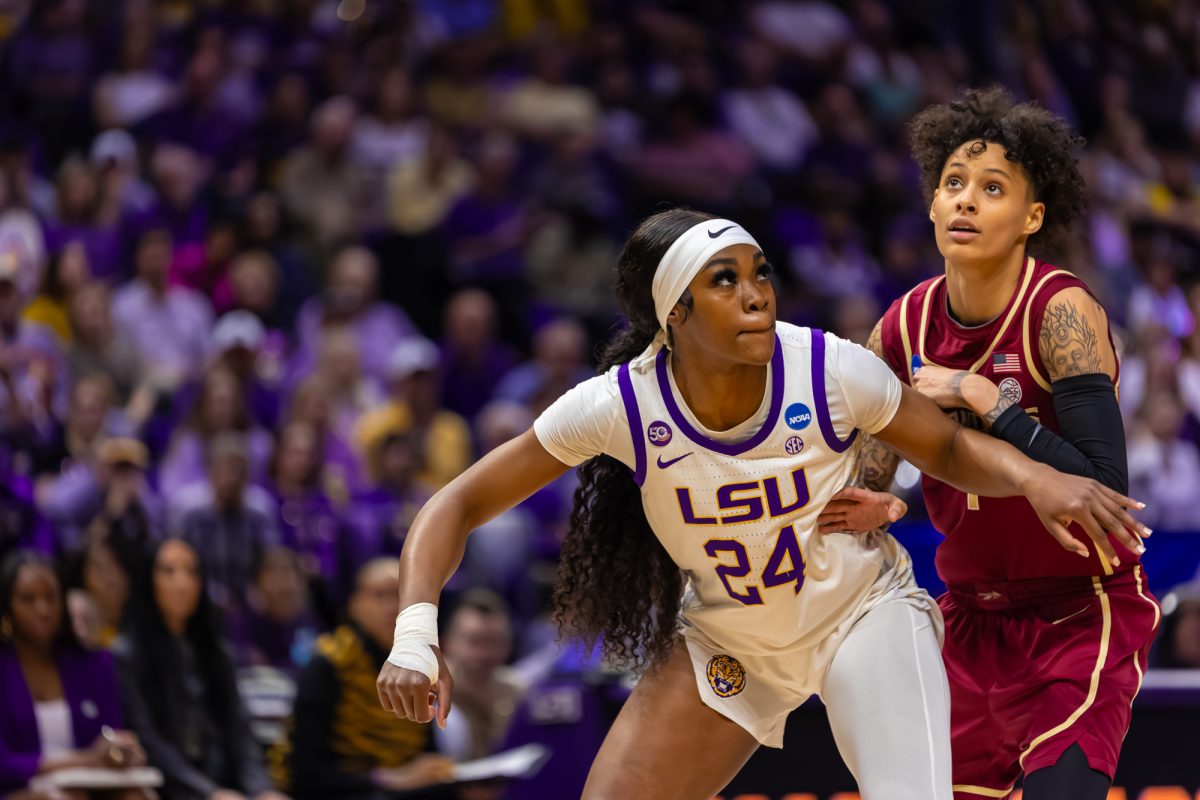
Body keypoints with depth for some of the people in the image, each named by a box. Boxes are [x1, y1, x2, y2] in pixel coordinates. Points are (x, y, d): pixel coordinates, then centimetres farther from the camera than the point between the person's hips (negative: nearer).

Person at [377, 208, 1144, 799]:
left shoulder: (830, 371, -25)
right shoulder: (619, 406, -24)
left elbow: (949, 448, -6)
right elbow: (459, 506, -16)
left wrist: (1036, 480, -27)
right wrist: (416, 637, -31)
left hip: (864, 611, -2)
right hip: (726, 637, 2)